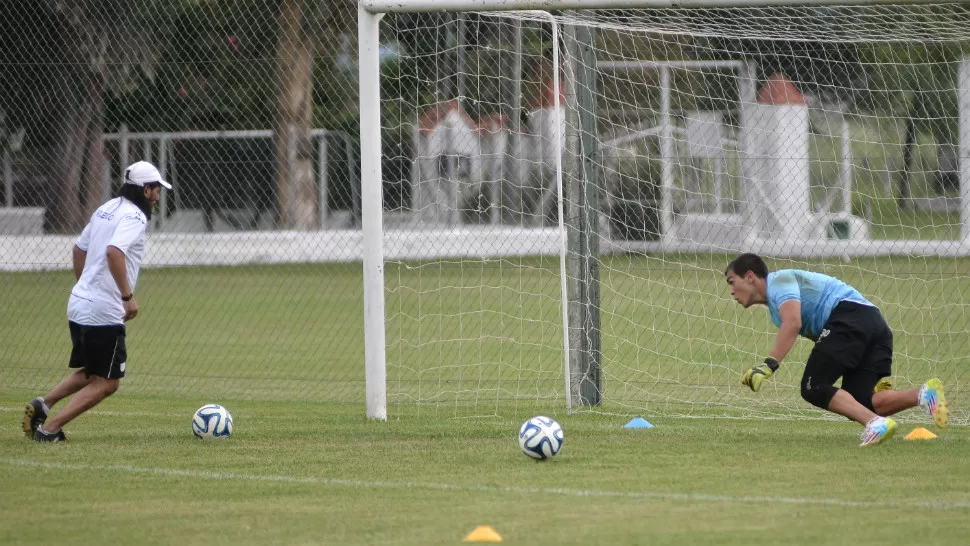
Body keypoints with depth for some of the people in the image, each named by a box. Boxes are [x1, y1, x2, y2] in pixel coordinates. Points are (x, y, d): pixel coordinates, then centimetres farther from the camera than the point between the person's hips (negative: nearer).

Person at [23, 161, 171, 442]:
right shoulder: (134, 216, -12)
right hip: (104, 312, -9)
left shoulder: (106, 209, 15)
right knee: (106, 383, 0)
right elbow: (114, 251, -29)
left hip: (79, 302, 9)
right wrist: (128, 296, -26)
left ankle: (42, 405, 7)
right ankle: (49, 428, -8)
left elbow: (78, 250, 24)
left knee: (89, 373, 24)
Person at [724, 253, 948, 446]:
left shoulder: (777, 280, 4)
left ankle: (874, 422, -29)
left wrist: (769, 365, -21)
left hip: (850, 315, -9)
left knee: (814, 388, -9)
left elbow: (792, 323, -16)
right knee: (861, 403, -1)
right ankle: (924, 394, -20)